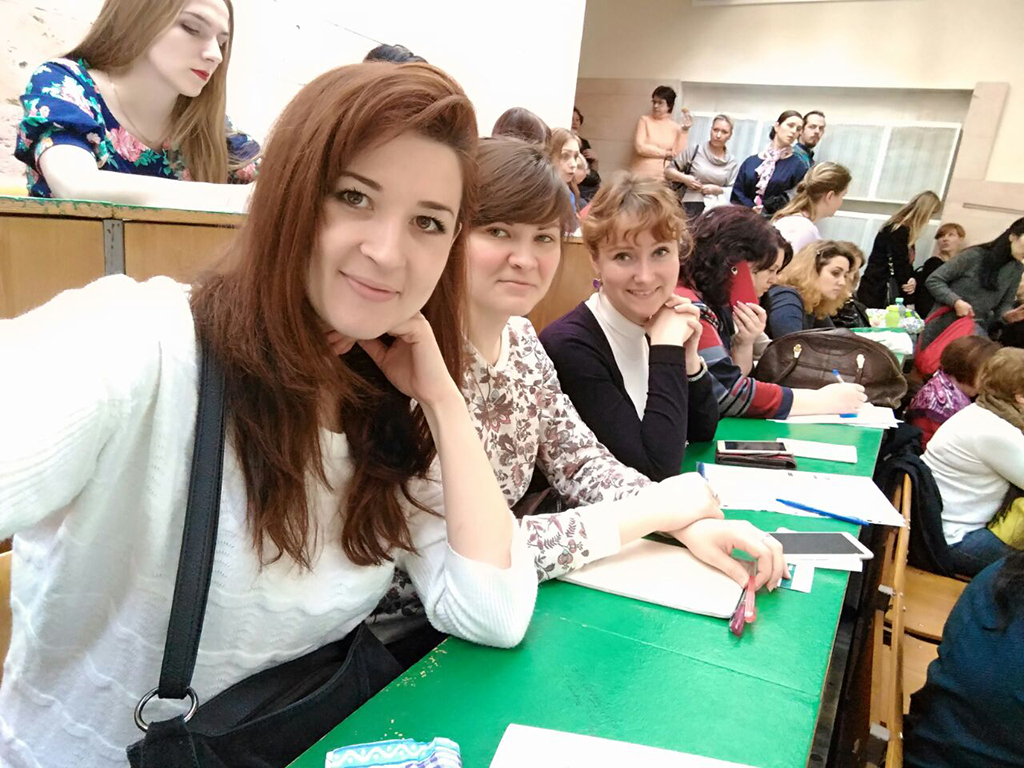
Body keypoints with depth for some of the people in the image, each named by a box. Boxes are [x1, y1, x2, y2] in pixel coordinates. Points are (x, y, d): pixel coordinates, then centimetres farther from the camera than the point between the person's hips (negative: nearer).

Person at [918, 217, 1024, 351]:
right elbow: (934, 280, -10)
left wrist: (1007, 315, -10)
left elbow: (1005, 303, 12)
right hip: (942, 326, -4)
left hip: (974, 331, 4)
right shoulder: (975, 255, -11)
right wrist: (956, 301, -22)